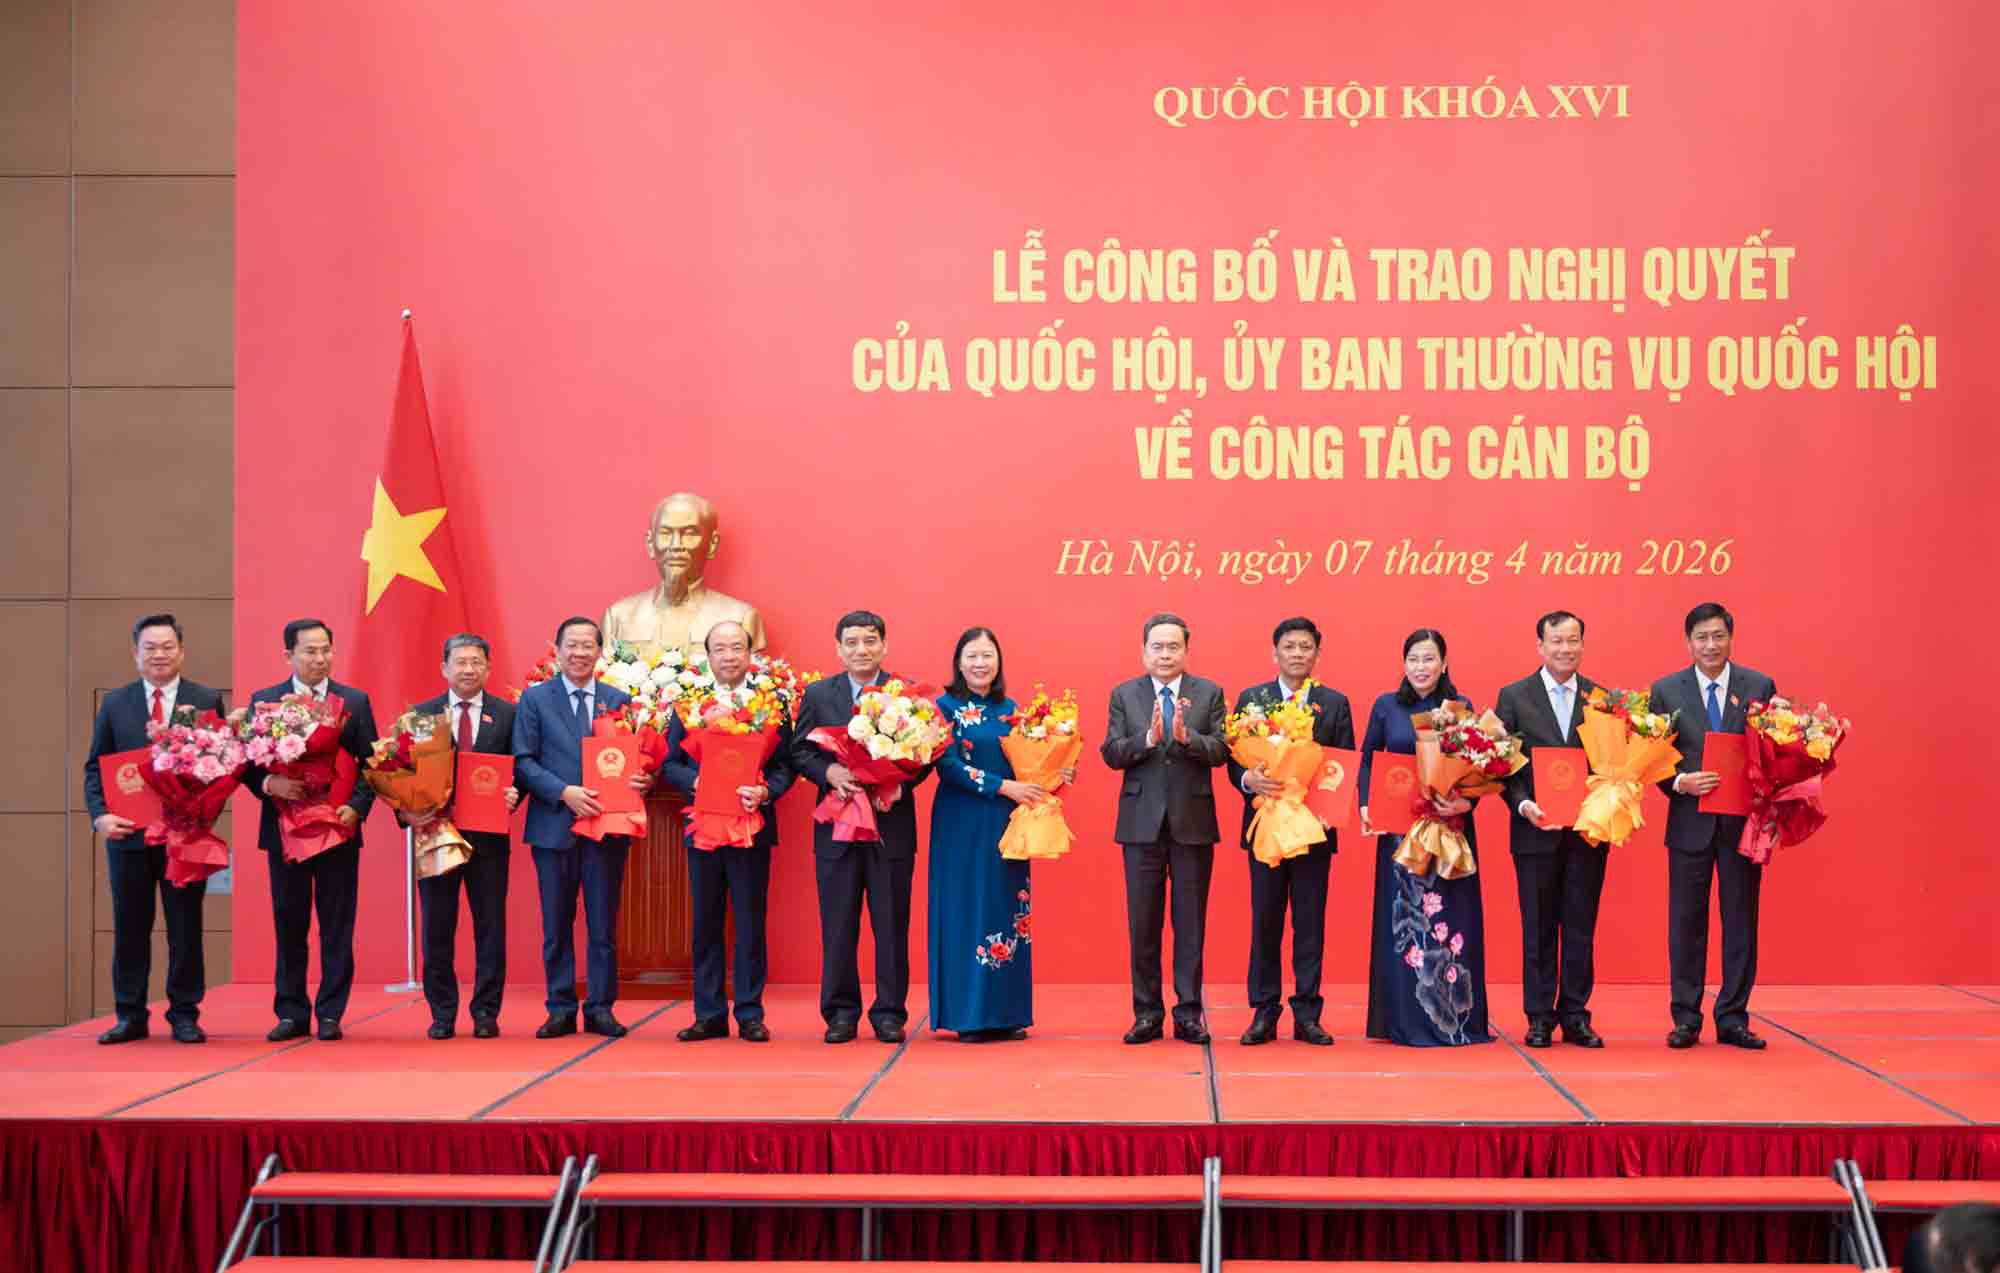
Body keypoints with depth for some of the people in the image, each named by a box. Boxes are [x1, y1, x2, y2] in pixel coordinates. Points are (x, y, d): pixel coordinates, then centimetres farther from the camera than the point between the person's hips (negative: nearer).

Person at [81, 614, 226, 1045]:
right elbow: (95, 767, 7)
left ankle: (184, 1015, 13)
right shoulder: (114, 703, 8)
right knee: (129, 928, 7)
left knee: (186, 928, 4)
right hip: (129, 832, 2)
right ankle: (130, 1016, 16)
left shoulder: (207, 701, 3)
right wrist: (100, 814, -8)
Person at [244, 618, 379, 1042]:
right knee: (288, 924, 6)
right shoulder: (263, 701, 5)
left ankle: (330, 1014, 9)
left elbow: (371, 764, 2)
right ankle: (291, 1013, 14)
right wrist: (269, 784, -18)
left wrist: (357, 808, -13)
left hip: (339, 827, 0)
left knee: (336, 926, 2)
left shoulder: (355, 701, 5)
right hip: (284, 829, 0)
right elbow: (249, 763, 2)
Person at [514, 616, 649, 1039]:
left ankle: (600, 1008, 12)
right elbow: (524, 761, -2)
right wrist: (564, 792, -15)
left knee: (603, 923, 5)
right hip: (554, 826, -1)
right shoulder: (534, 699, 4)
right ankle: (561, 1009, 13)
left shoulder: (619, 700, 9)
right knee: (556, 925, 5)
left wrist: (643, 779, -12)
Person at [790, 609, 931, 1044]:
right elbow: (800, 751, 4)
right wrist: (830, 772, -14)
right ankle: (841, 1013, 14)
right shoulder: (817, 694, 6)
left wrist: (900, 782, -16)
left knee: (891, 924, 4)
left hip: (892, 824, -1)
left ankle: (890, 1013, 13)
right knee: (838, 925, 6)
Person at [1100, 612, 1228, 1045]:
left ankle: (1189, 1013, 11)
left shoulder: (1209, 693, 4)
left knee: (1190, 923, 5)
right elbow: (1110, 753, -4)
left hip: (1193, 821, -1)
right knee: (1143, 923, 5)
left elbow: (1220, 750, -7)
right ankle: (1147, 1013, 13)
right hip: (1142, 822, 1)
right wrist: (1148, 738, -21)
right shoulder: (1124, 695, 6)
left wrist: (1186, 736, -25)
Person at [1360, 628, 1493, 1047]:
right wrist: (1365, 805, -5)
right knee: (1402, 918, 2)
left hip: (1449, 825, -1)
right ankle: (1405, 1019, 8)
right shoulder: (1386, 706, 6)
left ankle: (1454, 1016, 6)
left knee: (1450, 917, 0)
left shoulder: (1462, 707, 3)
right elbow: (1367, 761, 9)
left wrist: (1465, 801, -19)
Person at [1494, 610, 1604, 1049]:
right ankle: (1540, 1018, 11)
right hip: (1536, 829, -1)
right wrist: (1523, 804, -15)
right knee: (1538, 928, 5)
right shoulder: (1514, 697, 2)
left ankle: (1576, 1017, 13)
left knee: (1581, 928, 5)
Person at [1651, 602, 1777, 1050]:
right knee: (1686, 921, 4)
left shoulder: (1760, 687, 3)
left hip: (1743, 822, 0)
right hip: (1690, 823, 0)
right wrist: (1680, 782, -16)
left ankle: (1733, 1018, 14)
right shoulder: (1665, 690, 3)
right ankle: (1686, 1018, 13)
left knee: (1741, 920, 5)